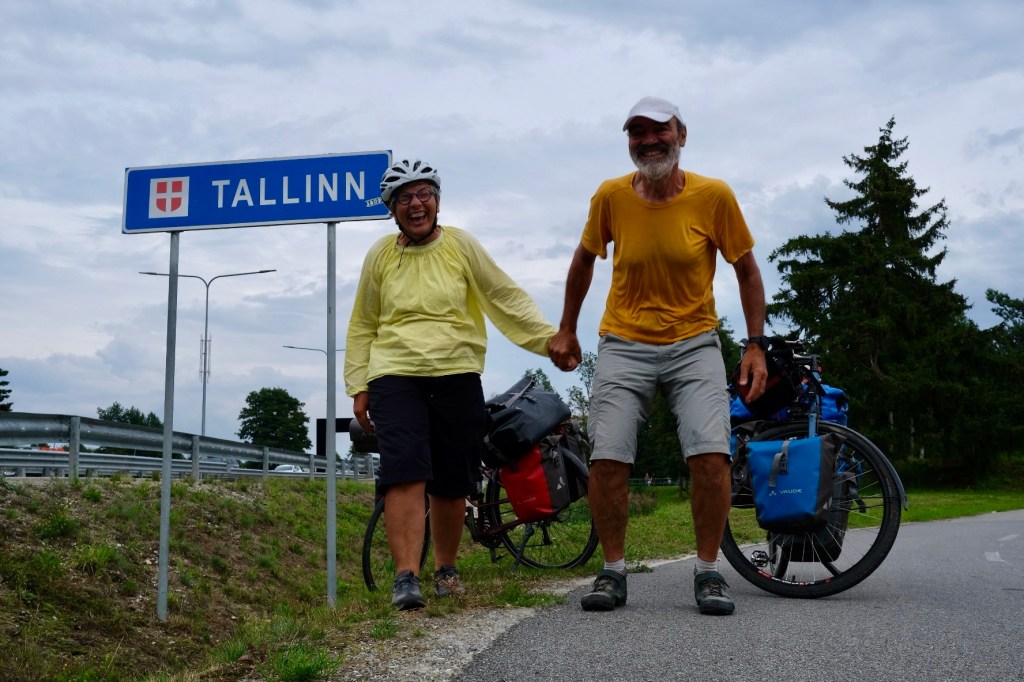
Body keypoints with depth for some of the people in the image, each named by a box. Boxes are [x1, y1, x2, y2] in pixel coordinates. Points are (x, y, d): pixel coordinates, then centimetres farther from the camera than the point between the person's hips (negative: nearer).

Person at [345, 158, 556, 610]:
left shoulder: (461, 245, 5)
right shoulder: (380, 255, 9)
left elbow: (507, 298, 4)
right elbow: (362, 327, 15)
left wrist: (549, 337, -7)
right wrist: (357, 387, 9)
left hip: (457, 375, 0)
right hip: (394, 376, 0)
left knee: (451, 484, 4)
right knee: (404, 474, -16)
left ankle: (446, 569, 24)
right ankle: (406, 578, -16)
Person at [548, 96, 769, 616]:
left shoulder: (713, 195, -8)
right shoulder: (611, 196, -5)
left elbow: (747, 271, 2)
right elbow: (584, 260, 12)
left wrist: (756, 345, -2)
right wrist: (567, 330, 16)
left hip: (694, 343, -1)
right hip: (624, 344, 1)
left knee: (710, 453, -16)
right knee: (607, 457, -10)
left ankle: (708, 572, 3)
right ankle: (612, 572, 9)